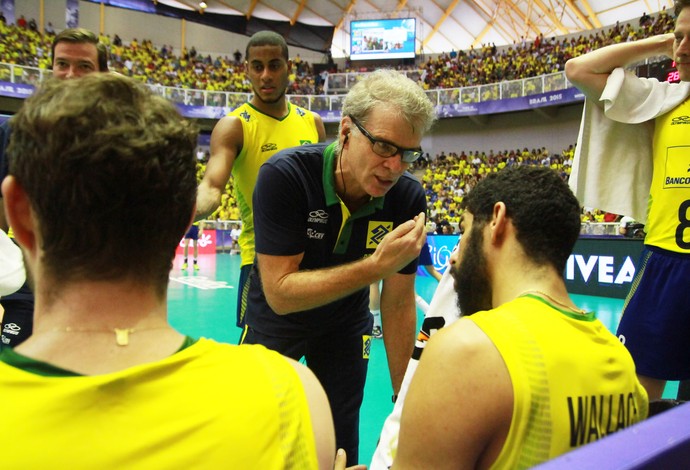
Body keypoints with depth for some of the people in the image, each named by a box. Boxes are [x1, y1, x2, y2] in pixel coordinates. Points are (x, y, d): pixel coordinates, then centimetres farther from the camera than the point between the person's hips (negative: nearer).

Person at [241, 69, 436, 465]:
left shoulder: (409, 198, -21)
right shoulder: (284, 175, -30)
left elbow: (399, 305, -13)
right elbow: (279, 293, -32)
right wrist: (375, 266, -41)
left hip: (345, 328, 2)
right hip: (273, 321, -1)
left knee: (341, 447, 11)